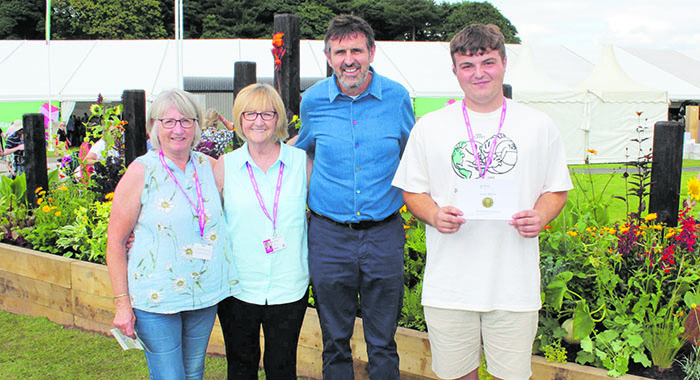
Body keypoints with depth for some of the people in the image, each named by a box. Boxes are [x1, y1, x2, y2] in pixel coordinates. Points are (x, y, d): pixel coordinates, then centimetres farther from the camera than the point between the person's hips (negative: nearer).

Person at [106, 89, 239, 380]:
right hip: (155, 299, -4)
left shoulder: (209, 166, 4)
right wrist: (122, 304, -10)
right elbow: (115, 241, -7)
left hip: (205, 294, 4)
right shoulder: (141, 172, -8)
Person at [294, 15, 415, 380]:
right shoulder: (313, 100, -1)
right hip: (329, 236, 1)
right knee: (335, 340, 13)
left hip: (383, 234, 0)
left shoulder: (397, 97, -2)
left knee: (383, 342, 10)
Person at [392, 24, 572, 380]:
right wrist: (434, 215, -13)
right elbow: (412, 191, 8)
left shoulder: (539, 126, 5)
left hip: (515, 285, 0)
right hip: (449, 283, 0)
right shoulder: (428, 127, 4)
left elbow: (557, 190, 11)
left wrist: (540, 216, -10)